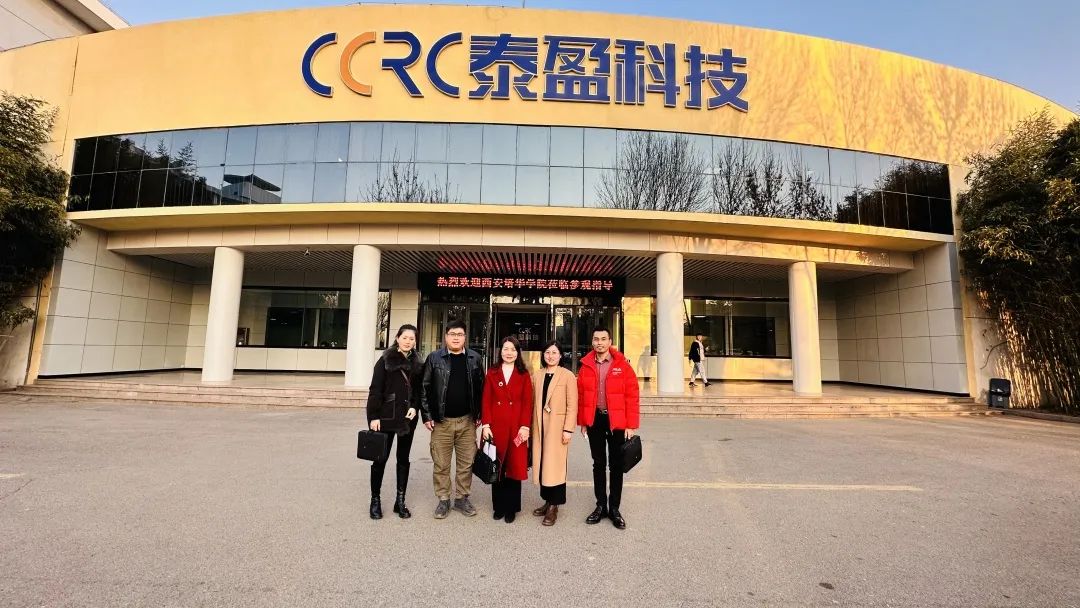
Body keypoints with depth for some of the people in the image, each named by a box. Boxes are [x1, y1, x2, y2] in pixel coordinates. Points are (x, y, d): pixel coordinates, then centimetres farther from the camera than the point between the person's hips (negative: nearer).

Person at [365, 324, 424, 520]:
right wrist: (374, 416, -12)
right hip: (385, 416, -4)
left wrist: (415, 407, -6)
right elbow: (375, 390, -8)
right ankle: (375, 500, 19)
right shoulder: (385, 360, -5)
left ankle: (400, 500, 22)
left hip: (408, 417, 4)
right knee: (380, 458, 3)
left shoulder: (418, 363, 7)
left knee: (403, 459, 10)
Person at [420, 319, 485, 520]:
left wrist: (479, 415, 3)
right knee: (441, 464, 7)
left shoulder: (474, 358, 4)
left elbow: (480, 388, 7)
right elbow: (425, 388, -1)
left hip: (467, 420, 2)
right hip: (441, 421, -1)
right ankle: (443, 500, 23)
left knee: (466, 463, 9)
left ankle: (462, 498, 25)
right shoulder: (434, 358, -1)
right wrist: (427, 416, -5)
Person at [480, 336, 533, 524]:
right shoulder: (492, 373, 6)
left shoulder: (524, 375, 4)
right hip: (495, 426, 1)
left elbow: (527, 403, 0)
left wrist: (525, 426, -9)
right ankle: (499, 506, 25)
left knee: (514, 467, 5)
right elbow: (486, 401, 2)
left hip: (516, 427, -1)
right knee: (496, 468, 9)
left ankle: (511, 508, 20)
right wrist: (485, 425, -6)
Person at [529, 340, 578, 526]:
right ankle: (547, 501, 24)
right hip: (539, 426, 4)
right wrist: (530, 426, 5)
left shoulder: (567, 376, -4)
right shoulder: (536, 375, 9)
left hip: (557, 426, -4)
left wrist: (568, 429, -12)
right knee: (542, 464, 10)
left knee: (555, 465, 0)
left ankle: (554, 507, 12)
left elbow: (572, 405, -7)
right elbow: (532, 402, 10)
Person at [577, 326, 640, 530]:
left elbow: (632, 397, -7)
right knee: (598, 464, 13)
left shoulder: (622, 366, -7)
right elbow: (580, 396, 5)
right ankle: (601, 505, 26)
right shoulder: (586, 366, 1)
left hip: (616, 421, -2)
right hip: (594, 420, 2)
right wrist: (582, 422, 3)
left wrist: (631, 425, -10)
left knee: (616, 465, 9)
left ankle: (614, 508, 23)